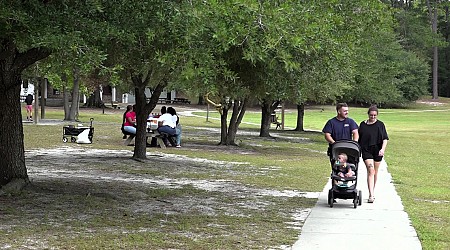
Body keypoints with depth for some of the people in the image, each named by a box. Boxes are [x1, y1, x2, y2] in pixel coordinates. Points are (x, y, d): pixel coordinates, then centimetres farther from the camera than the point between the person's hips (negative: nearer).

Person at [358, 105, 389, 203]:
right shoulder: (363, 124, 4)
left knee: (375, 172, 12)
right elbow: (359, 139, 11)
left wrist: (383, 149, -16)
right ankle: (371, 195, -20)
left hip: (377, 150, 1)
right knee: (370, 170, -14)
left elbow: (385, 138, -1)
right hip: (366, 150, -1)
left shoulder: (380, 124, 2)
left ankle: (373, 191, 31)